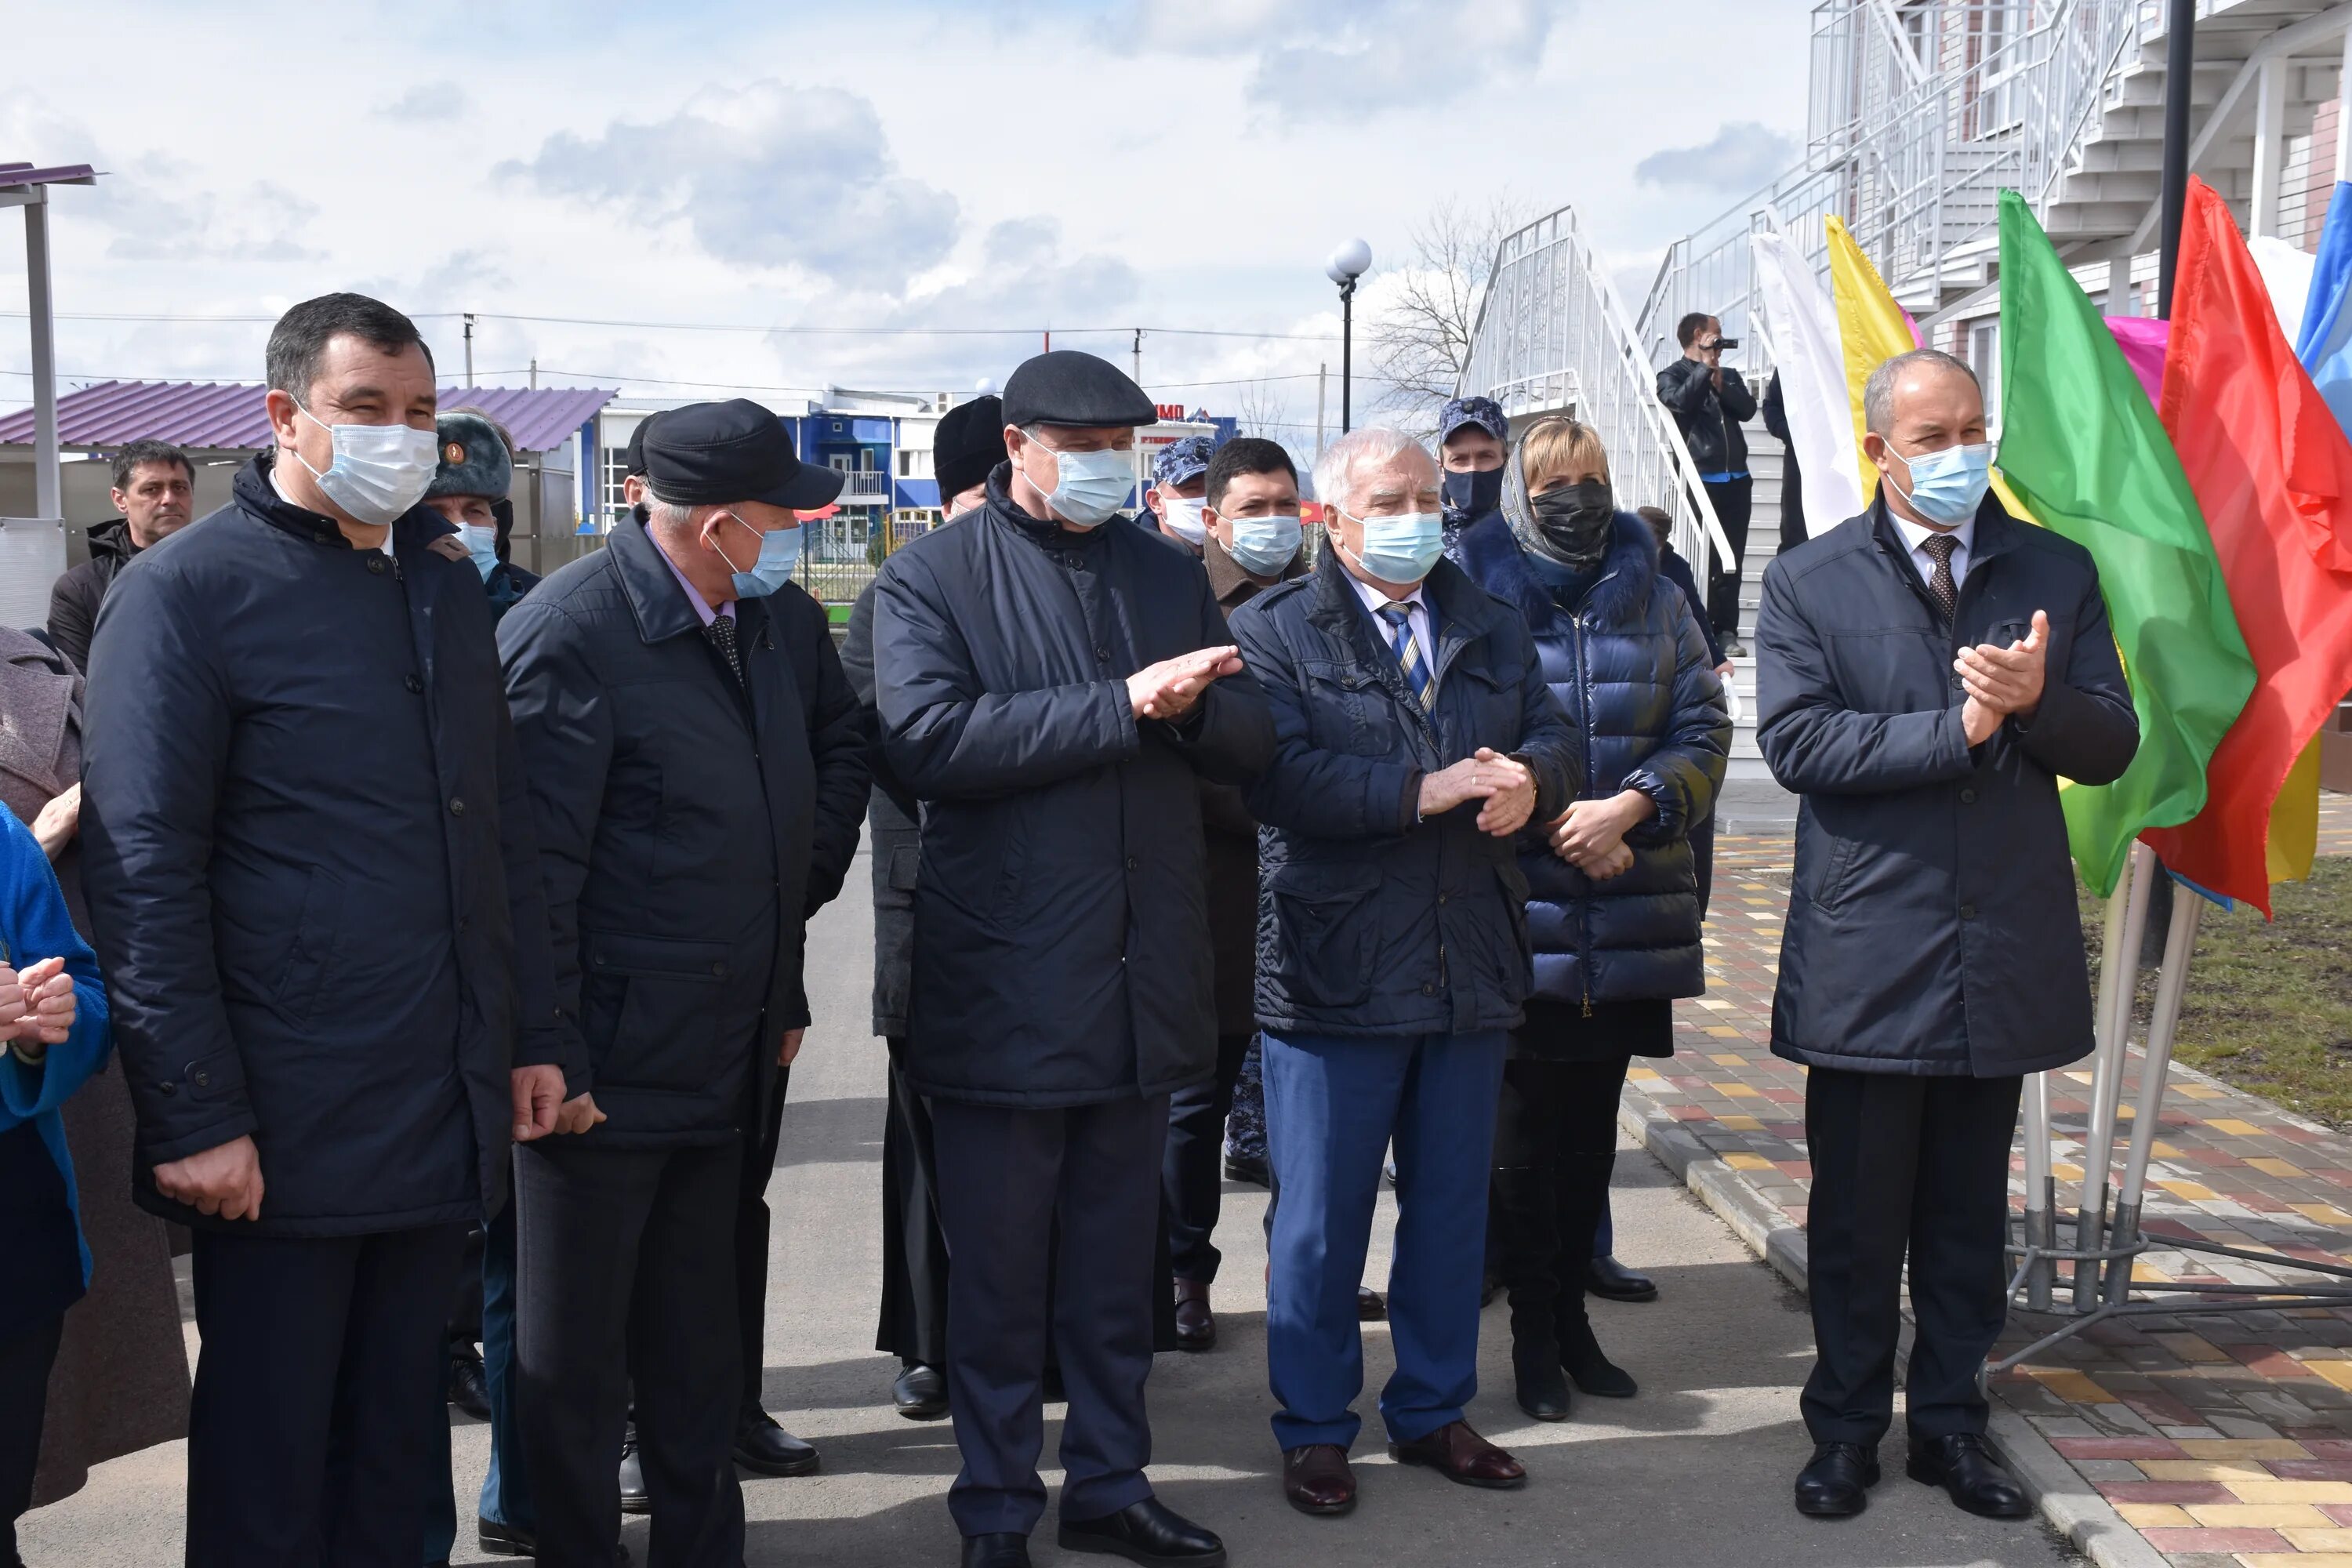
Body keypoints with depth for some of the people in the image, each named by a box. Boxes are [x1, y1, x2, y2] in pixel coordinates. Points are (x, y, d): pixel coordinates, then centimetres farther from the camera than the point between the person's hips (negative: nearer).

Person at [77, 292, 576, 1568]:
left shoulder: (445, 584, 13)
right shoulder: (188, 589, -7)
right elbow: (142, 873, -13)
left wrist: (533, 1036, 13)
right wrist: (196, 1117, -16)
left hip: (444, 1117, 6)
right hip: (283, 1130, -6)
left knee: (398, 1445, 15)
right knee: (268, 1462, 6)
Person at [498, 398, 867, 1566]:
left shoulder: (783, 618, 4)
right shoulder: (569, 633, -17)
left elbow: (840, 747, 24)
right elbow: (533, 862, -18)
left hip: (738, 1060, 7)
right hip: (611, 1064, -7)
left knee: (702, 1336, 19)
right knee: (575, 1351, 8)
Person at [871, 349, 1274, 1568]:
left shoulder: (1167, 575, 13)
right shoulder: (930, 580, -3)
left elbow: (1250, 738, 9)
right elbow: (928, 737, -20)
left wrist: (1189, 702, -14)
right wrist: (1125, 704, -21)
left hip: (1143, 982, 5)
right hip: (1001, 989, -4)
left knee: (1117, 1263, 15)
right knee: (996, 1270, 7)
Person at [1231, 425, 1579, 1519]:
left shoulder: (1492, 628, 14)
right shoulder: (1274, 631, -4)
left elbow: (1558, 740, 10)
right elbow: (1280, 773, -18)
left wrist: (1528, 780, -14)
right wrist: (1426, 790, -22)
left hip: (1472, 971, 5)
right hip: (1334, 975, -5)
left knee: (1452, 1206, 15)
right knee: (1319, 1219, 4)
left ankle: (1431, 1412, 30)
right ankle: (1314, 1428, 20)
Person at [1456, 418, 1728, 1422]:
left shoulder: (1654, 598, 9)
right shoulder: (1476, 596, -1)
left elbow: (1704, 732, 4)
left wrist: (1628, 807, -12)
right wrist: (1555, 824, -13)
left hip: (1634, 913, 3)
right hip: (1521, 912, -3)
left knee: (1593, 1123, 11)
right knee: (1528, 1128, 2)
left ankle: (1571, 1309, 24)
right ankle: (1535, 1328, 15)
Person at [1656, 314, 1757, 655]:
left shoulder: (1729, 375, 21)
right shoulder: (1672, 375, 5)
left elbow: (1748, 409, 5)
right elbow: (1680, 402, -16)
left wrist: (1720, 385, -6)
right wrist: (1705, 367, -8)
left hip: (1736, 480, 5)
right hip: (1699, 481, -5)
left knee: (1731, 560, 2)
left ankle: (1726, 631, 4)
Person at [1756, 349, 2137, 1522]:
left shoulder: (2056, 572, 7)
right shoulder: (1809, 583, -1)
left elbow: (2110, 745, 3)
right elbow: (1796, 742, -13)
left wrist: (2037, 700, -17)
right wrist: (1956, 729, -17)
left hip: (2004, 951, 3)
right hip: (1866, 956, -2)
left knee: (1970, 1214, 13)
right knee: (1856, 1216, 8)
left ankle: (1950, 1423, 28)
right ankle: (1846, 1427, 23)